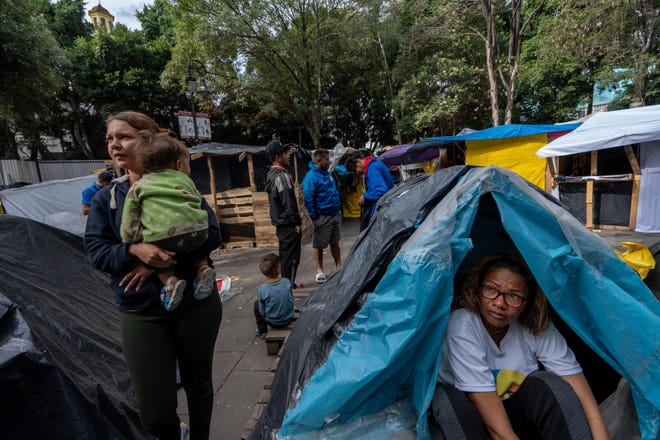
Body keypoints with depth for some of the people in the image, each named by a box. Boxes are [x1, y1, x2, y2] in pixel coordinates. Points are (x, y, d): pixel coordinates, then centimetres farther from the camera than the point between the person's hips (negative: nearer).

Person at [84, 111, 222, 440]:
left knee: (197, 385, 18)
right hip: (141, 313, 1)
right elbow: (95, 252, -1)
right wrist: (134, 250, -22)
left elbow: (211, 234, -10)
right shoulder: (106, 198, 3)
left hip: (196, 304, -1)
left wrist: (162, 257, -20)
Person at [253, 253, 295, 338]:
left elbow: (262, 312, -11)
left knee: (257, 303, 20)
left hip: (273, 322, -2)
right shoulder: (287, 282, -18)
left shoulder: (261, 290, -23)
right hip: (288, 319, 3)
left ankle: (262, 331, 29)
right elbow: (292, 302, -4)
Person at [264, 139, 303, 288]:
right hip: (288, 224, -10)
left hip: (280, 223, 10)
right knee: (292, 256, -1)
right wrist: (296, 222, -16)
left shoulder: (271, 175, 14)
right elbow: (288, 202, -21)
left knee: (285, 254, 18)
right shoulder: (282, 176, -17)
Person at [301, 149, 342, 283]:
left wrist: (338, 209, 19)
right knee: (319, 245, 4)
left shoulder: (327, 173, 11)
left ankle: (338, 266, 30)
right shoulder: (311, 177, -16)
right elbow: (308, 198, -18)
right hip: (322, 217, -8)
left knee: (335, 242, 17)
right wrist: (313, 217, -17)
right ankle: (319, 271, 17)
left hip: (335, 214, 8)